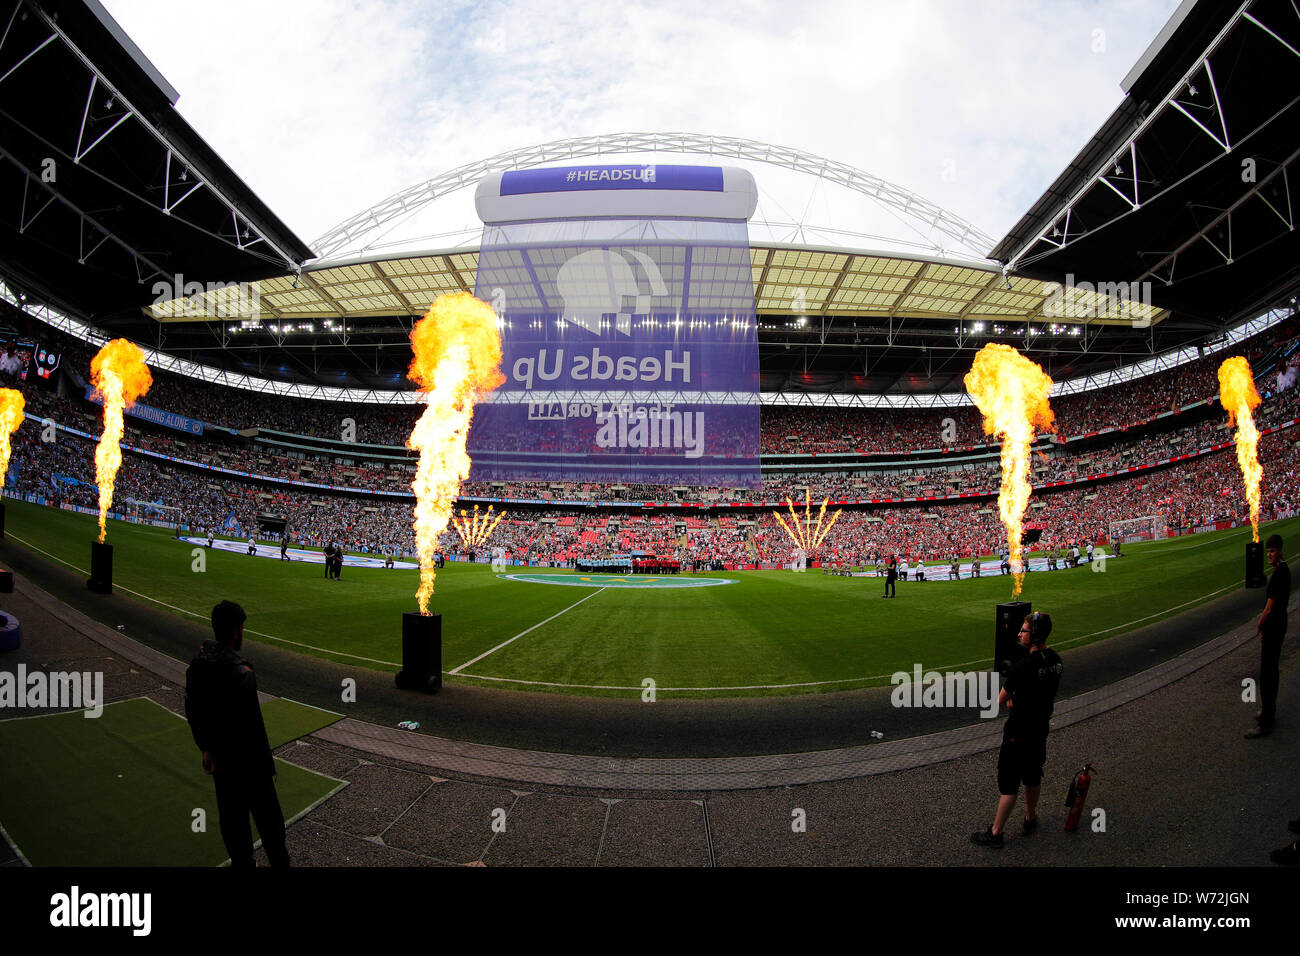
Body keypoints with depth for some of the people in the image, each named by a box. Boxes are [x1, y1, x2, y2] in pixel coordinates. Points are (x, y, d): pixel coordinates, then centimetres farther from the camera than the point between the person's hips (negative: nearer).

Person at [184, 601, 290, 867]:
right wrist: (268, 766, -14)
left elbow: (193, 712, 7)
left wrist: (205, 748, 19)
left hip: (218, 755, 7)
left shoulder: (198, 663, -4)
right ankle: (279, 860, 25)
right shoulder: (240, 673, -29)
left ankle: (241, 861, 33)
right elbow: (252, 726, -25)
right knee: (266, 813, 11)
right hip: (246, 759, -7)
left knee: (231, 814, 19)